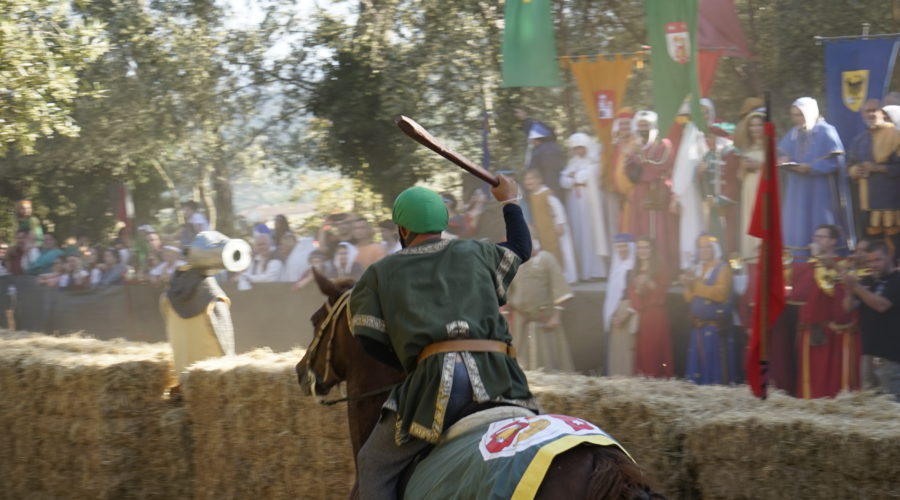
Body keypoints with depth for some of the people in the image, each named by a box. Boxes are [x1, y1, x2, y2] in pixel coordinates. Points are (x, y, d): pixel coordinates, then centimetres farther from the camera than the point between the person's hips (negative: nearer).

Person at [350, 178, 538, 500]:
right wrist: (510, 202, 59)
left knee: (374, 465, 9)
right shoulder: (475, 252, 24)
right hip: (496, 374, 2)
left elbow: (369, 337, 9)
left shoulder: (381, 273, 19)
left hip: (434, 377, -2)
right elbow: (520, 249, 43)